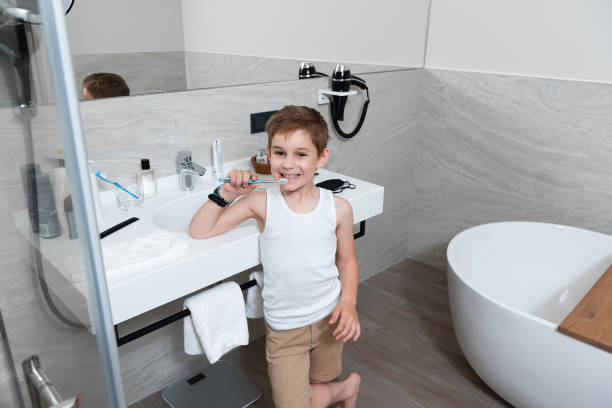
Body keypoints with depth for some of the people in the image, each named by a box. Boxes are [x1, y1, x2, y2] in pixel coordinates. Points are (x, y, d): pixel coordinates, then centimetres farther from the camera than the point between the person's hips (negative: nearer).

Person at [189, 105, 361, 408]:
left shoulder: (338, 209, -10)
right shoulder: (262, 204, -14)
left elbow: (346, 259, 3)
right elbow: (199, 232, -10)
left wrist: (349, 303, -10)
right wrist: (226, 194, -21)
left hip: (329, 318, 1)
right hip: (284, 328, 0)